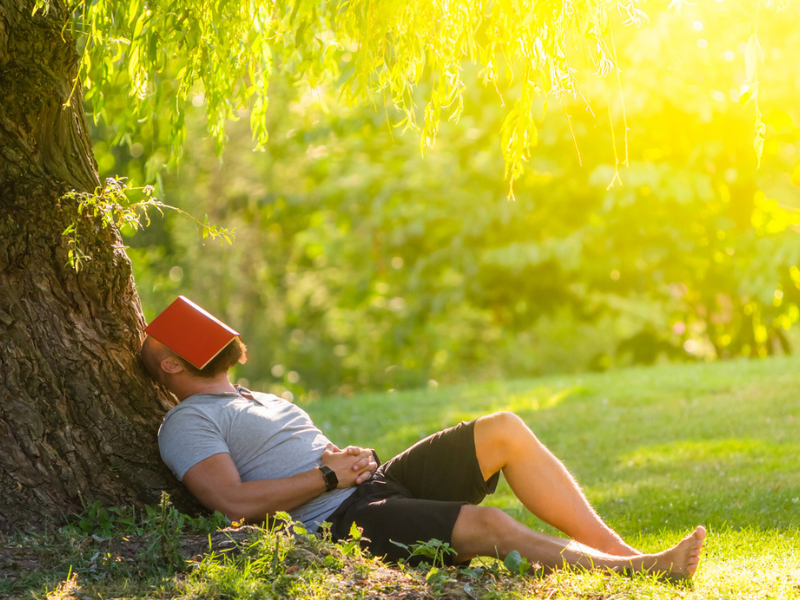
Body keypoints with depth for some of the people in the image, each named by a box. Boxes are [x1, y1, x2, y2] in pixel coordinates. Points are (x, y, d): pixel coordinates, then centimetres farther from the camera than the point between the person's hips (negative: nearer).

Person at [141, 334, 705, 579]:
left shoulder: (264, 401, 30)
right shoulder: (186, 424, 1)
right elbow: (236, 501, -15)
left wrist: (354, 459, 6)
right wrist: (329, 475, -11)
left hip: (379, 482, 9)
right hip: (341, 522, -9)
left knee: (504, 430, -9)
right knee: (485, 524, -29)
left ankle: (616, 546, -11)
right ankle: (639, 570, -25)